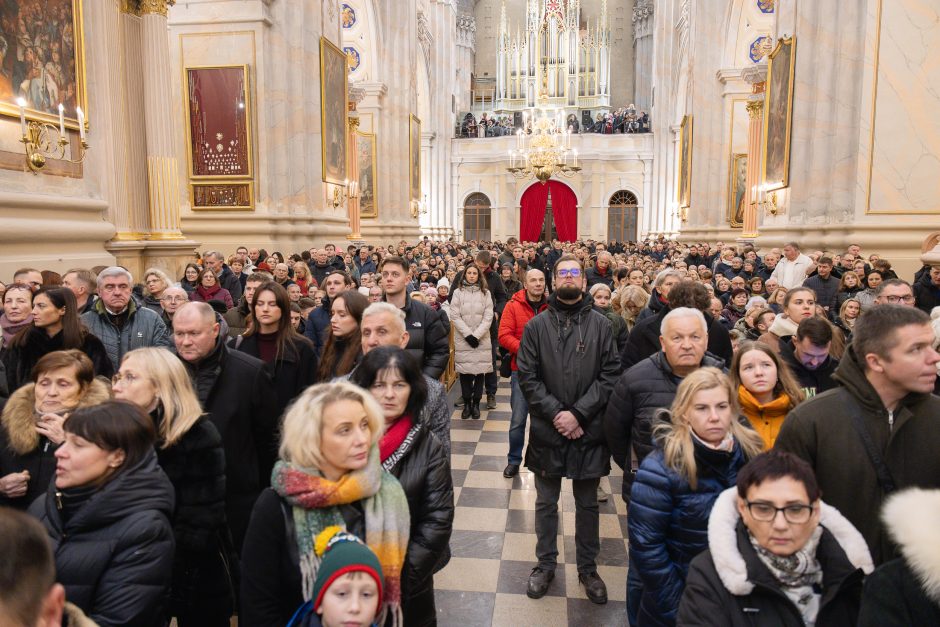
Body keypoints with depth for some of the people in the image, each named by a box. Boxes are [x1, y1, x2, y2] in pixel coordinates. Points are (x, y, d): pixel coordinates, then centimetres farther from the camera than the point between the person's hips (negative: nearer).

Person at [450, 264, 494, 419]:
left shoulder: (485, 293, 5)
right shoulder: (458, 292, 3)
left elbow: (488, 317, -1)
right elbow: (455, 316, -2)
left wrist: (477, 335, -10)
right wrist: (468, 334, -10)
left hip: (481, 339, 1)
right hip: (462, 339, 0)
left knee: (480, 371, 1)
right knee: (464, 371, 0)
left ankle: (476, 403, 13)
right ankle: (467, 403, 13)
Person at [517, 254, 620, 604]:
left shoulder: (600, 325, -2)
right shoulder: (537, 325, 0)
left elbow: (610, 375, -6)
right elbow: (527, 377, -4)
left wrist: (578, 413, -15)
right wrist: (556, 413, -14)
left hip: (589, 431, 0)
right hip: (547, 430, 0)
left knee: (587, 504, 15)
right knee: (546, 502, 15)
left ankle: (588, 568, 33)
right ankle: (545, 564, 33)